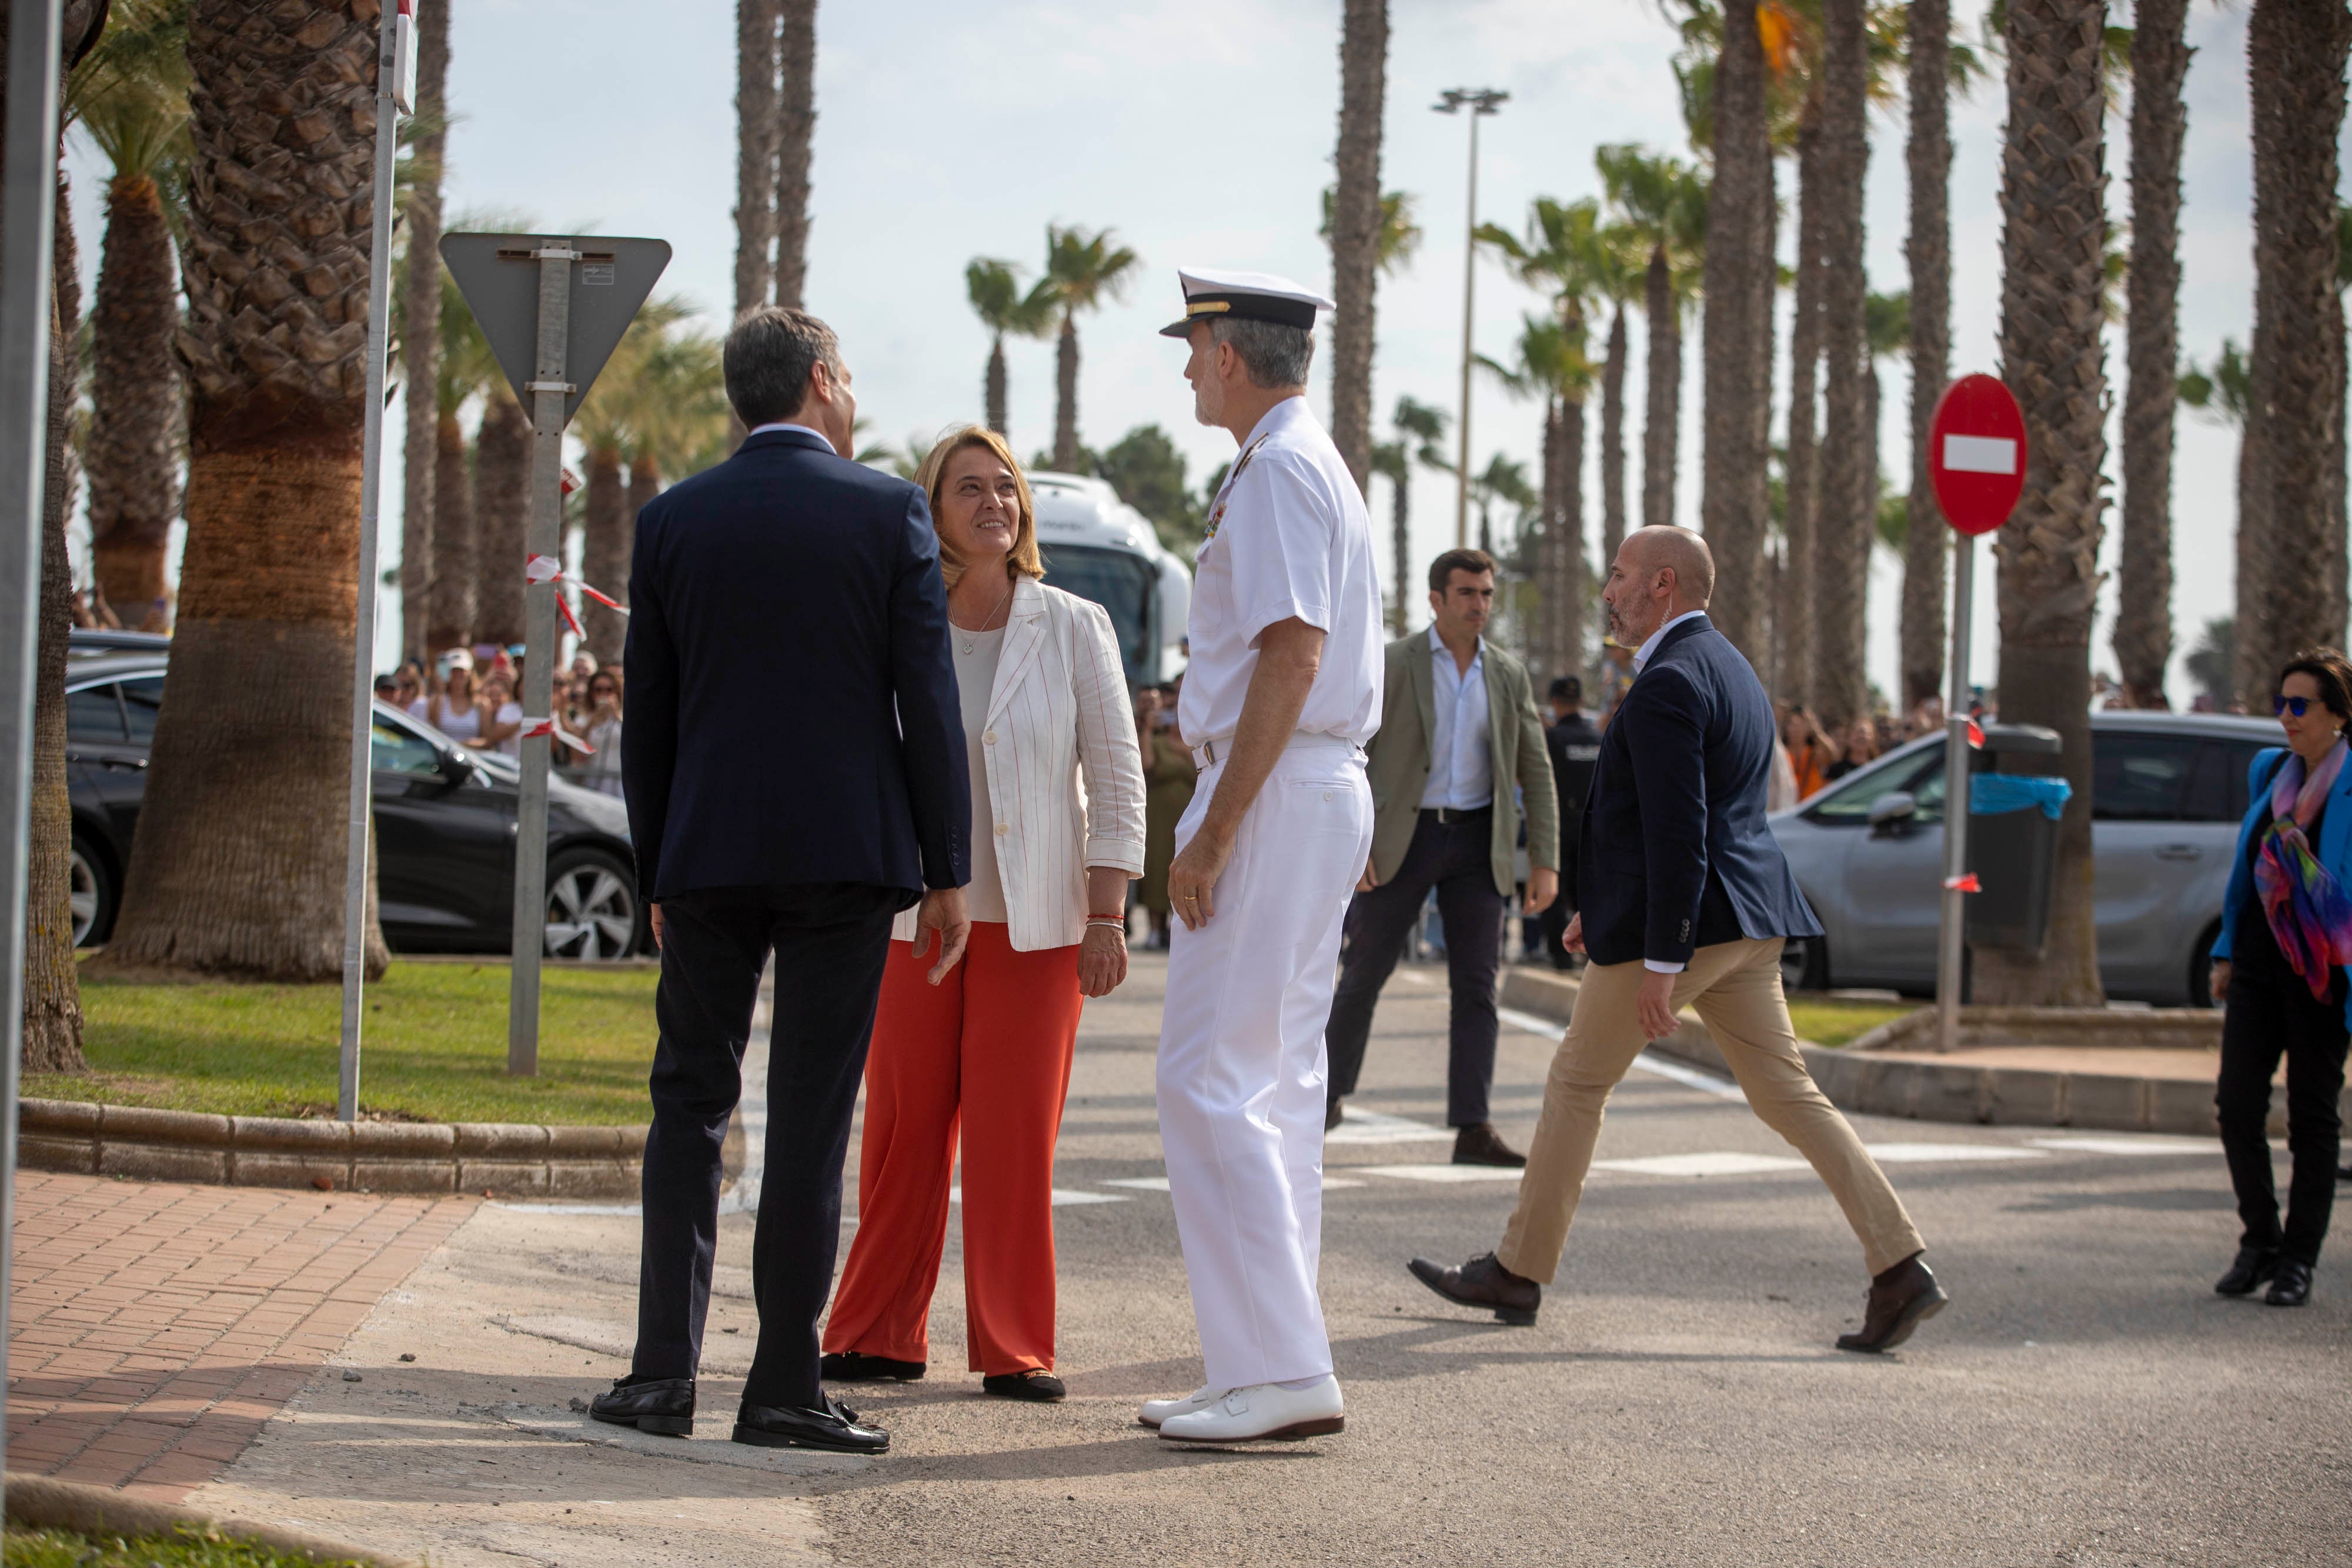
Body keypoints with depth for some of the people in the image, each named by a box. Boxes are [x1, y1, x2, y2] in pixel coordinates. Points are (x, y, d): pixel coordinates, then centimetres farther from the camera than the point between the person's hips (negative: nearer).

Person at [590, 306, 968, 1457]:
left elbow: (647, 715, 8)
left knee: (689, 1103, 10)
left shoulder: (673, 521, 5)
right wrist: (948, 870, 1)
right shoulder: (888, 511, -3)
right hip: (847, 848, -2)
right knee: (810, 1117, 0)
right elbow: (926, 701, -5)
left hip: (709, 853, 2)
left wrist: (657, 874, 16)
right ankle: (784, 1385, 1)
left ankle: (664, 1372, 4)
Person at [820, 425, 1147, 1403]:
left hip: (1034, 921, -1)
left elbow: (1116, 780, 0)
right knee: (903, 1129, 2)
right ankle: (880, 1337, 13)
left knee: (1017, 1135, -2)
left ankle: (1014, 1348, 6)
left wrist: (1108, 919, -6)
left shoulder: (1072, 628, -1)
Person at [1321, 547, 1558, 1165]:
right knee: (1365, 974, 4)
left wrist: (1545, 861, 0)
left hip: (1478, 843, 3)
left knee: (1477, 985, -4)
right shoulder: (1390, 666, -5)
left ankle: (1473, 1129, -5)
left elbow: (1536, 773, 8)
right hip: (1403, 837, -3)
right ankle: (1329, 1091, 25)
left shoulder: (1509, 676, 6)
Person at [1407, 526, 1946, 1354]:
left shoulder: (1669, 682, -15)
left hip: (1674, 920, -9)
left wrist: (1660, 961, -22)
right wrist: (1602, 904, 29)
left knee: (1577, 1083, 6)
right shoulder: (1727, 668, 17)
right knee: (1788, 1094, 5)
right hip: (1744, 925, 9)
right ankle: (1899, 1266, -5)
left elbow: (1677, 830, -22)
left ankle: (1518, 1271, 15)